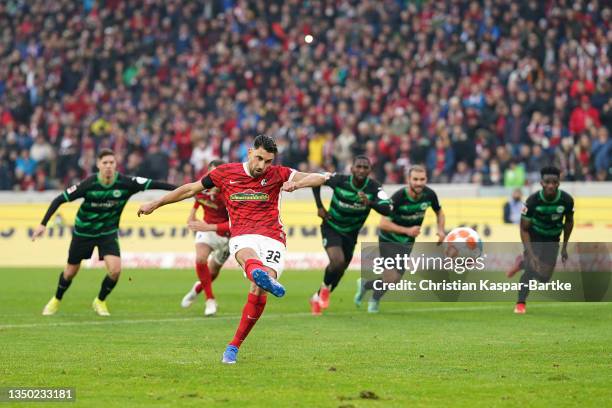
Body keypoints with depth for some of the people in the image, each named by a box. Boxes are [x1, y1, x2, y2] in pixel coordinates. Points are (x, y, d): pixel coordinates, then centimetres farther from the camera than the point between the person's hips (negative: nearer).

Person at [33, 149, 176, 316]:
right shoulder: (89, 184, -25)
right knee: (71, 271, 11)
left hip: (108, 232, 1)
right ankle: (56, 300, 42)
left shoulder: (125, 183, -21)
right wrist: (43, 224, -24)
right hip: (83, 232, -1)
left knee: (115, 270, -18)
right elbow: (60, 199, -20)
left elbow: (152, 184, -23)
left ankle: (100, 301, 11)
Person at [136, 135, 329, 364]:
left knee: (258, 293, -20)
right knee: (248, 256, -39)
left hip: (272, 239, 0)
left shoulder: (276, 175, 11)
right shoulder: (225, 173, 13)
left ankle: (234, 346, -4)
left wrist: (296, 184, -19)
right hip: (242, 237, 0)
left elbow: (319, 178, 3)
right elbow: (190, 190, 24)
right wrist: (154, 205, 30)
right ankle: (264, 277, -77)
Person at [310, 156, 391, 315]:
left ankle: (318, 298, 39)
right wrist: (319, 206, -9)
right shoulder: (339, 180, -23)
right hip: (331, 228, -3)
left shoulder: (374, 187, -21)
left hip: (351, 234, 3)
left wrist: (370, 203, -51)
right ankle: (325, 287, 4)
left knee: (339, 271, 14)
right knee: (338, 261, -27)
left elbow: (387, 209, -33)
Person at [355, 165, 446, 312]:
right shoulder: (398, 197, -28)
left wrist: (440, 230, -9)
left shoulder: (429, 195, -12)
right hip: (389, 240, -5)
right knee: (391, 277, -16)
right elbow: (383, 223, -28)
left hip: (407, 242, 5)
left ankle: (364, 285, 35)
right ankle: (375, 300, 16)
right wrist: (407, 230, -35)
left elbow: (439, 212, 8)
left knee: (395, 279, 6)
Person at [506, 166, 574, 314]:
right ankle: (521, 304, 2)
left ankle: (522, 263, 31)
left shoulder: (567, 200, -21)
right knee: (533, 268, -18)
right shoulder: (533, 201, -27)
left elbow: (569, 222, 0)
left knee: (544, 278, 2)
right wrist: (531, 254, -28)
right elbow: (524, 228, -19)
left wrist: (564, 248, 3)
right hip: (534, 236, -3)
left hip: (553, 239, 3)